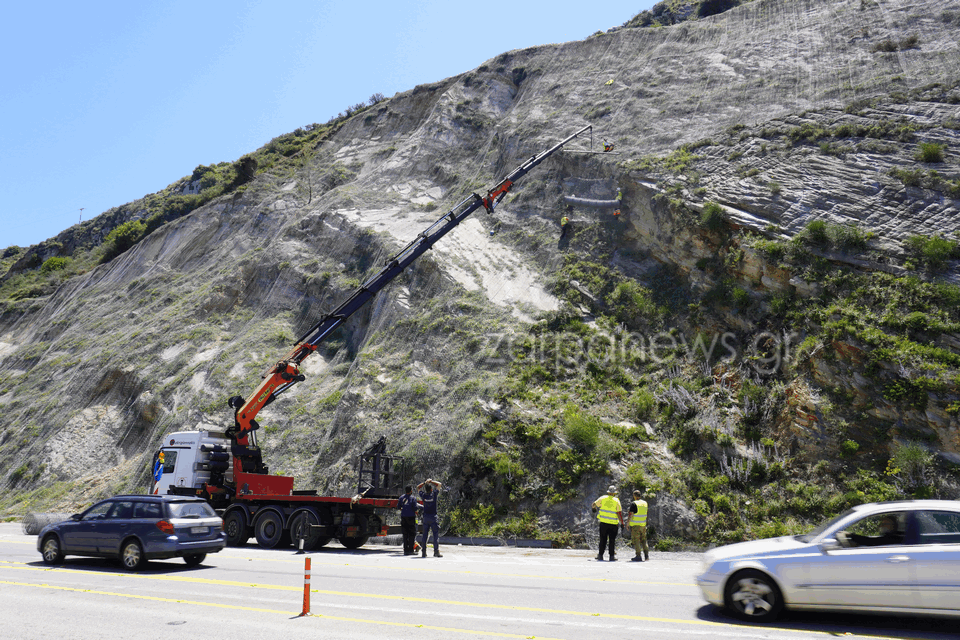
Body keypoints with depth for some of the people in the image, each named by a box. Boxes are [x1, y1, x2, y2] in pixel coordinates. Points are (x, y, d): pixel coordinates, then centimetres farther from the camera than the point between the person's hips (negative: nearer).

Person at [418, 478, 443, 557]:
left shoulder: (423, 495, -1)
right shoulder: (434, 494, -6)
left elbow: (418, 487, 17)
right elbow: (439, 485, 6)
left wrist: (425, 482, 14)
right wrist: (431, 481, 8)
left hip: (425, 517, 3)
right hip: (433, 517, -3)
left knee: (425, 534, 9)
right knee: (436, 534, -2)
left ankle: (423, 552, 9)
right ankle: (436, 552, -8)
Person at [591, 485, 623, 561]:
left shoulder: (603, 498, 1)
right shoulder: (616, 501, -3)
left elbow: (594, 504, 12)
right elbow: (619, 513, -8)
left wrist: (594, 509, 34)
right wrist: (622, 523, -2)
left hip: (603, 522, 2)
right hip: (613, 524, -1)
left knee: (603, 539, 8)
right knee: (612, 540, 7)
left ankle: (600, 555, 7)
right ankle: (612, 556, 5)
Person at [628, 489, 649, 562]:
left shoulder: (634, 504, -12)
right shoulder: (645, 503, 8)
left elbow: (631, 515, -14)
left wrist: (627, 523, -8)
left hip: (635, 525, -6)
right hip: (643, 524, 6)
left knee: (636, 540, -2)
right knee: (643, 540, 16)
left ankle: (638, 556, -3)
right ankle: (647, 554, 8)